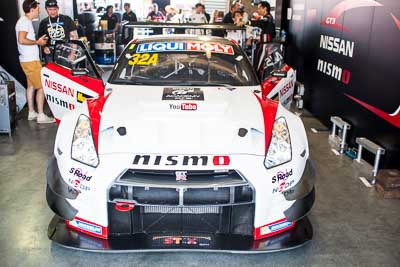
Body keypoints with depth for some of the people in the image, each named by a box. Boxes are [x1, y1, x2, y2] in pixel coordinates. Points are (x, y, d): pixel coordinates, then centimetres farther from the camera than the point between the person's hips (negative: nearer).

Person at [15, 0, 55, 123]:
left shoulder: (25, 21, 16)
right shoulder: (25, 21, -15)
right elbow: (22, 40, -25)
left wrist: (38, 40, 11)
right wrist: (37, 42, -16)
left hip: (29, 59, 10)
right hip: (30, 61, -10)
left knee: (31, 86, 14)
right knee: (42, 87, -8)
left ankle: (31, 113, 21)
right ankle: (41, 116, -5)